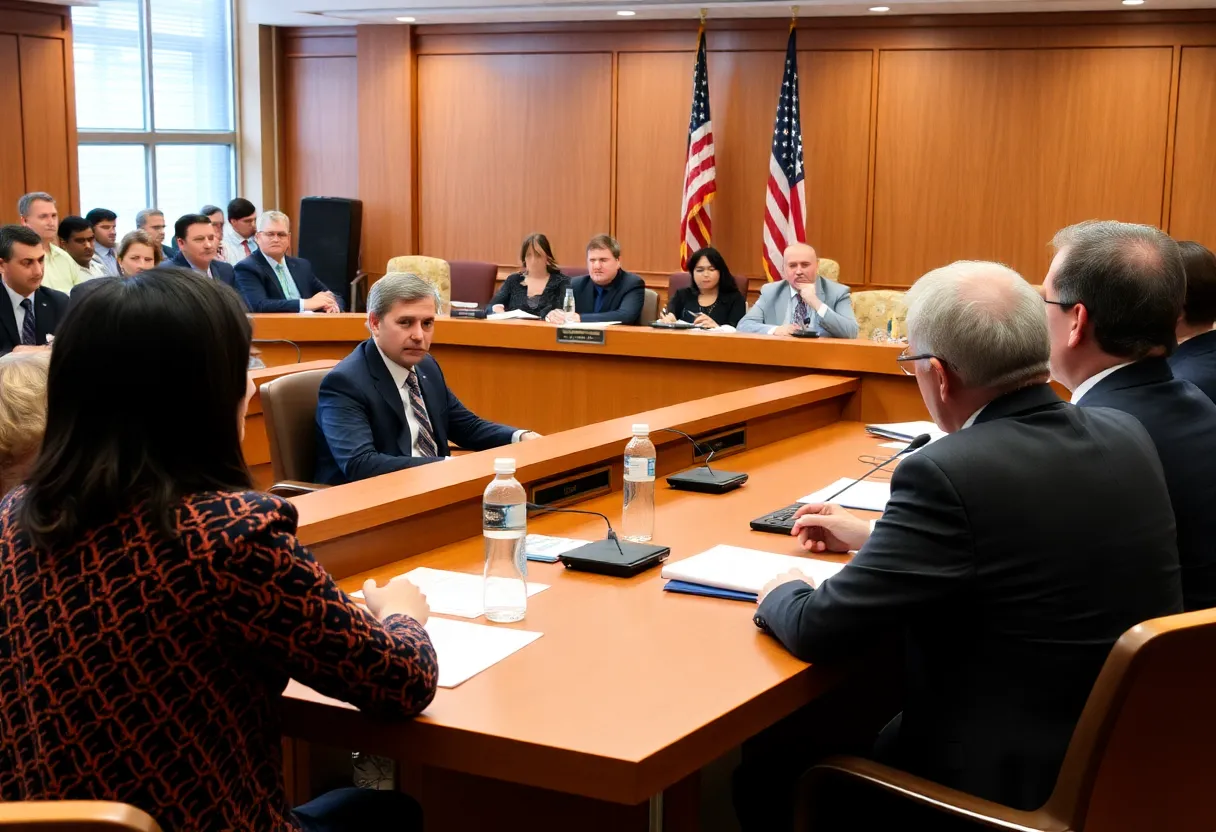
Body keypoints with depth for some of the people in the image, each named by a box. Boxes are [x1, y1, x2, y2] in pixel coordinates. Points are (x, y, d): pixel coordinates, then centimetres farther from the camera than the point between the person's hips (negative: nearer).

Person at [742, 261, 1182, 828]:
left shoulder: (949, 473, -25)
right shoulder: (1126, 437, 0)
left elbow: (820, 631, -19)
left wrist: (781, 592, 3)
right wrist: (878, 538, 23)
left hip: (1008, 781, -8)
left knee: (763, 769, 12)